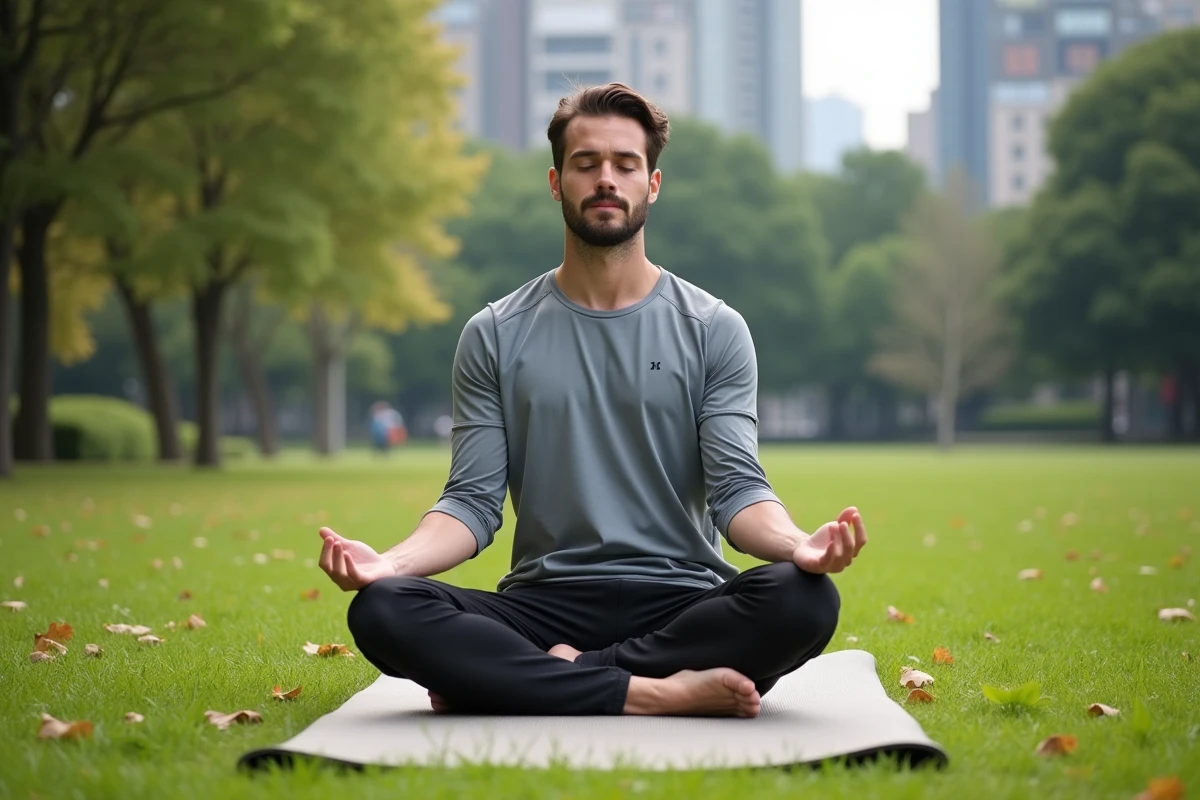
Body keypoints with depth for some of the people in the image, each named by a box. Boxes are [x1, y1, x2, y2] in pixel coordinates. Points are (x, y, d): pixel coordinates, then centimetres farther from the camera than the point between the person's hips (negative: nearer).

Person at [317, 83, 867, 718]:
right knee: (383, 610, -27)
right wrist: (392, 560, -19)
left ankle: (551, 679, -23)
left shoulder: (713, 330, 6)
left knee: (802, 599, -32)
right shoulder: (495, 337, 9)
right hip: (545, 605, 1)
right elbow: (474, 500, 3)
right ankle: (658, 692, -30)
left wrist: (797, 544, -26)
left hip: (681, 601, 0)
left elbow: (737, 487, -3)